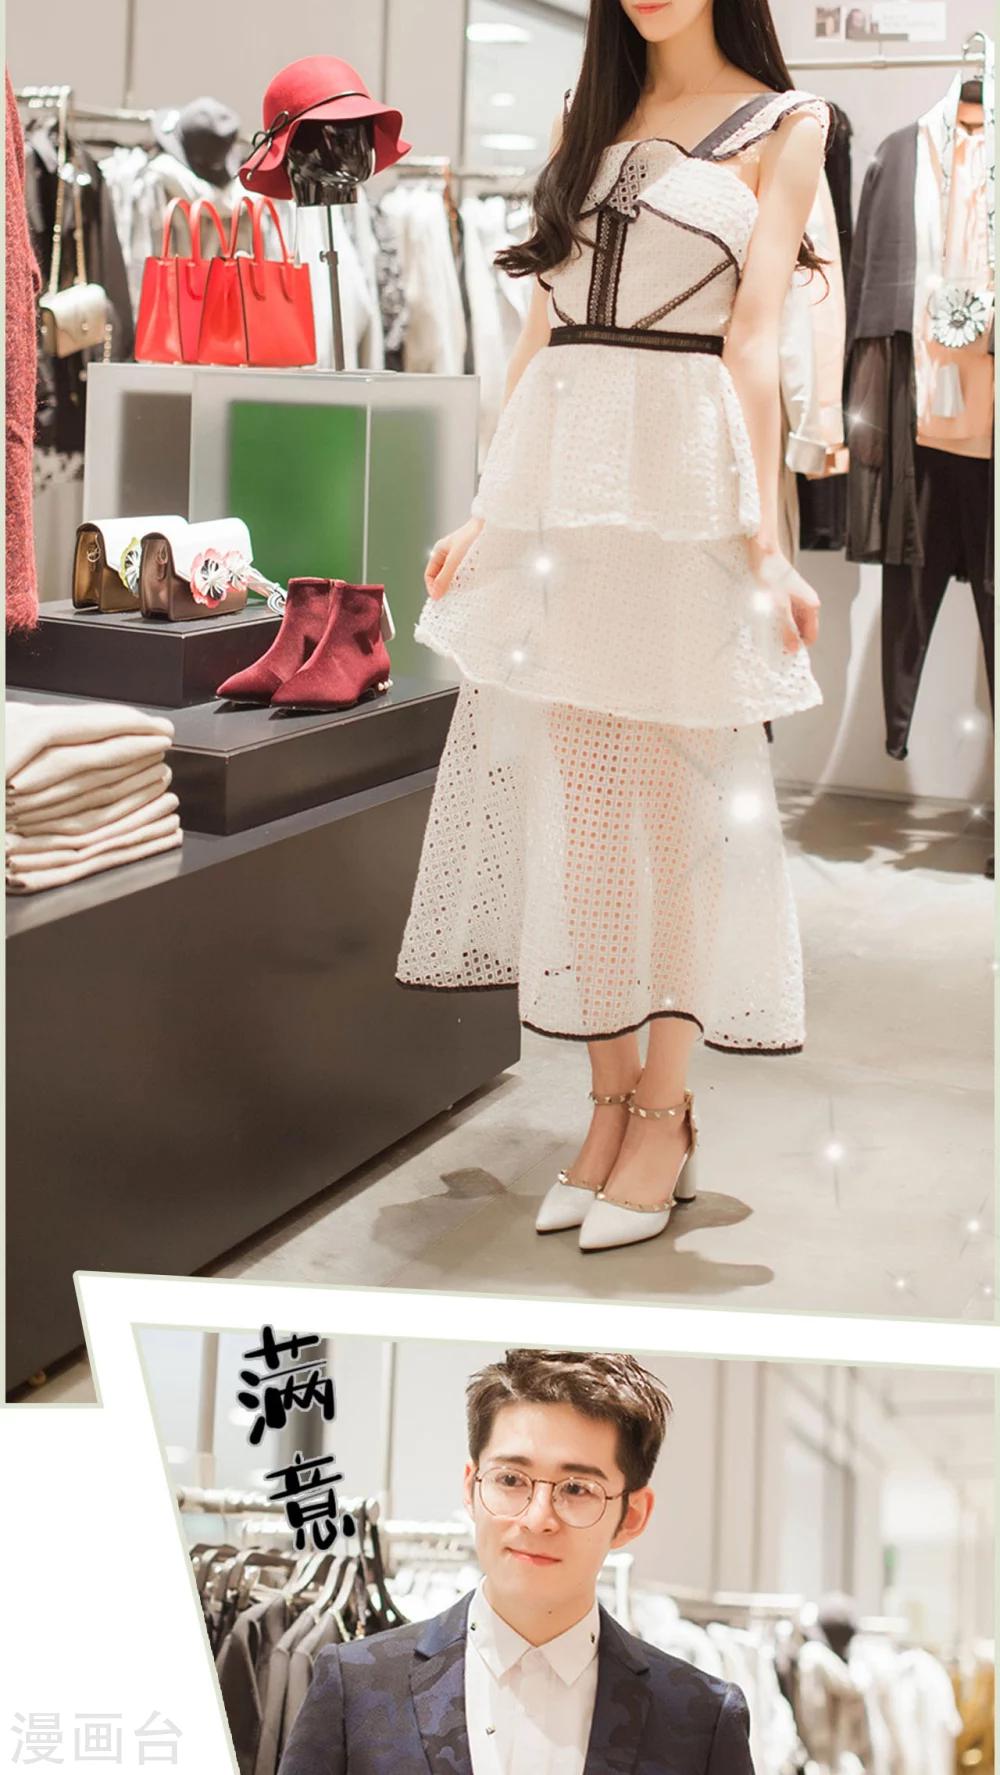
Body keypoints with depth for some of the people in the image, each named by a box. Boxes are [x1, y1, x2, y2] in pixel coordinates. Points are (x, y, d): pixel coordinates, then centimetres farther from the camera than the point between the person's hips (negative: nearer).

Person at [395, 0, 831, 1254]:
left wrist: (762, 539, -11)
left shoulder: (783, 124, 4)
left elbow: (753, 337, -5)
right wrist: (487, 509, 9)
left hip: (682, 476, -5)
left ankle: (665, 1115, 7)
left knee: (669, 782, -1)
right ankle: (610, 1102, 12)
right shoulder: (590, 116, 17)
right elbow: (545, 321, 14)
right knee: (573, 785, 4)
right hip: (558, 467, 5)